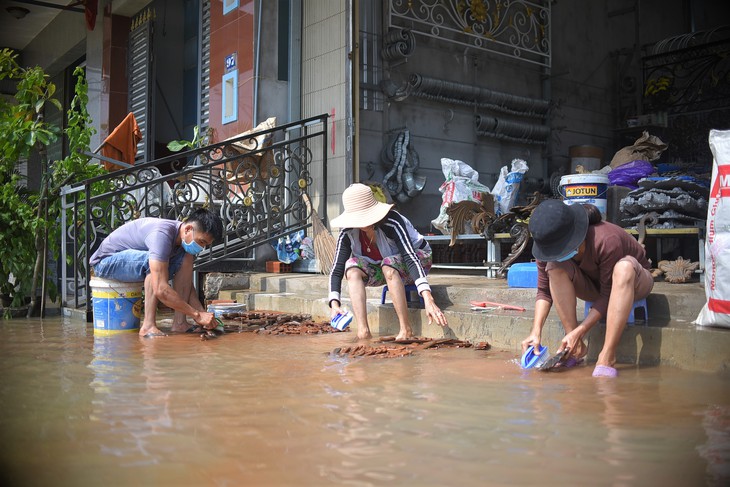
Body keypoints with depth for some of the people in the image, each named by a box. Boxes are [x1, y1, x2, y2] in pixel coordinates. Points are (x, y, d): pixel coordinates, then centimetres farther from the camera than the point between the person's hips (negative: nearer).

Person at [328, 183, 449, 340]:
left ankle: (406, 330, -33)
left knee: (388, 266, -38)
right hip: (383, 270, 5)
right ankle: (363, 332, -31)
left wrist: (428, 299, -53)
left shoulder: (392, 222, -32)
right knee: (352, 266, -25)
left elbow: (410, 258, -42)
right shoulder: (348, 233, -17)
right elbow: (337, 270, -18)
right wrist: (335, 304, -35)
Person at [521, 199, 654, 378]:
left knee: (624, 267, -40)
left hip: (634, 281, -4)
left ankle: (607, 358, -38)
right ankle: (576, 349, -22)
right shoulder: (548, 247, -21)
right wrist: (536, 332, -29)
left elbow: (608, 295, -30)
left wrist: (578, 332, -34)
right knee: (555, 267, -25)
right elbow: (544, 291, -15)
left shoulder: (606, 240, -36)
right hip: (595, 286, 4)